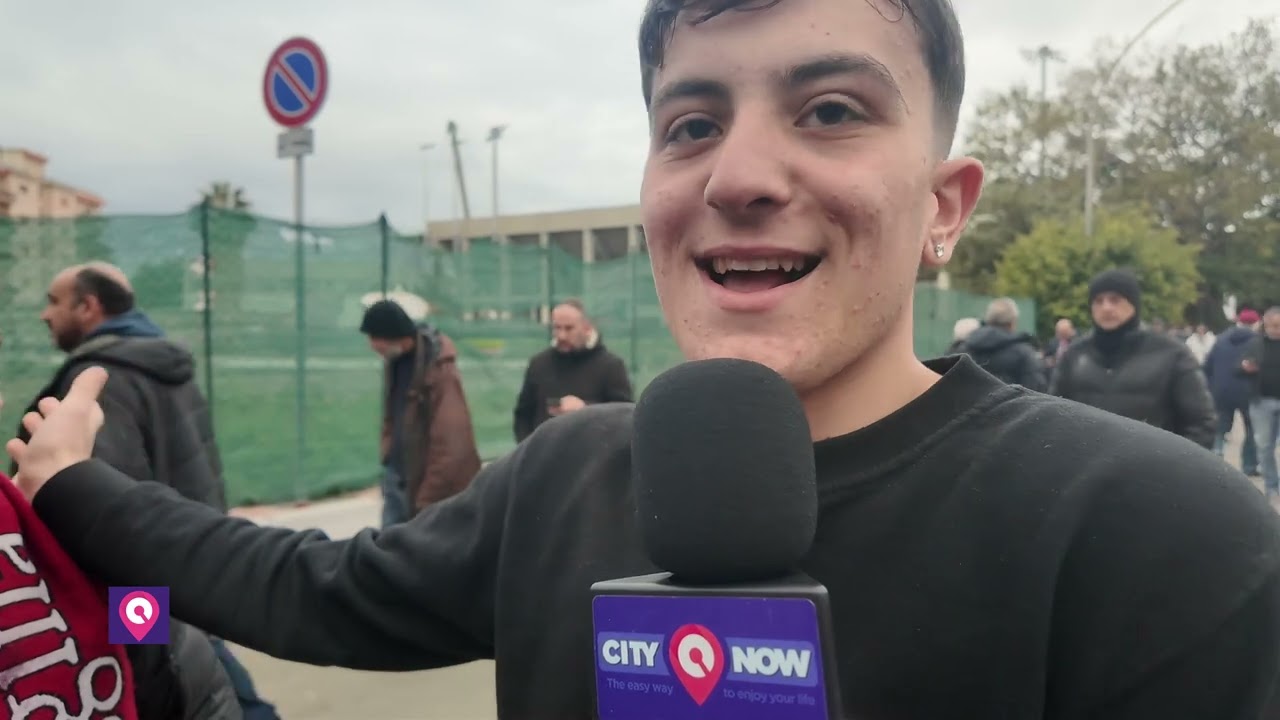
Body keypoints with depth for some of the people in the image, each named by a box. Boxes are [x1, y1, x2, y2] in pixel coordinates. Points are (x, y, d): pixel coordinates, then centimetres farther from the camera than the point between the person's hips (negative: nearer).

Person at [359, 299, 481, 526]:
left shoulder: (439, 370, -24)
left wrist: (427, 499, -20)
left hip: (427, 481, -8)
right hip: (397, 477, 8)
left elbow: (449, 445, -24)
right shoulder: (394, 360, 2)